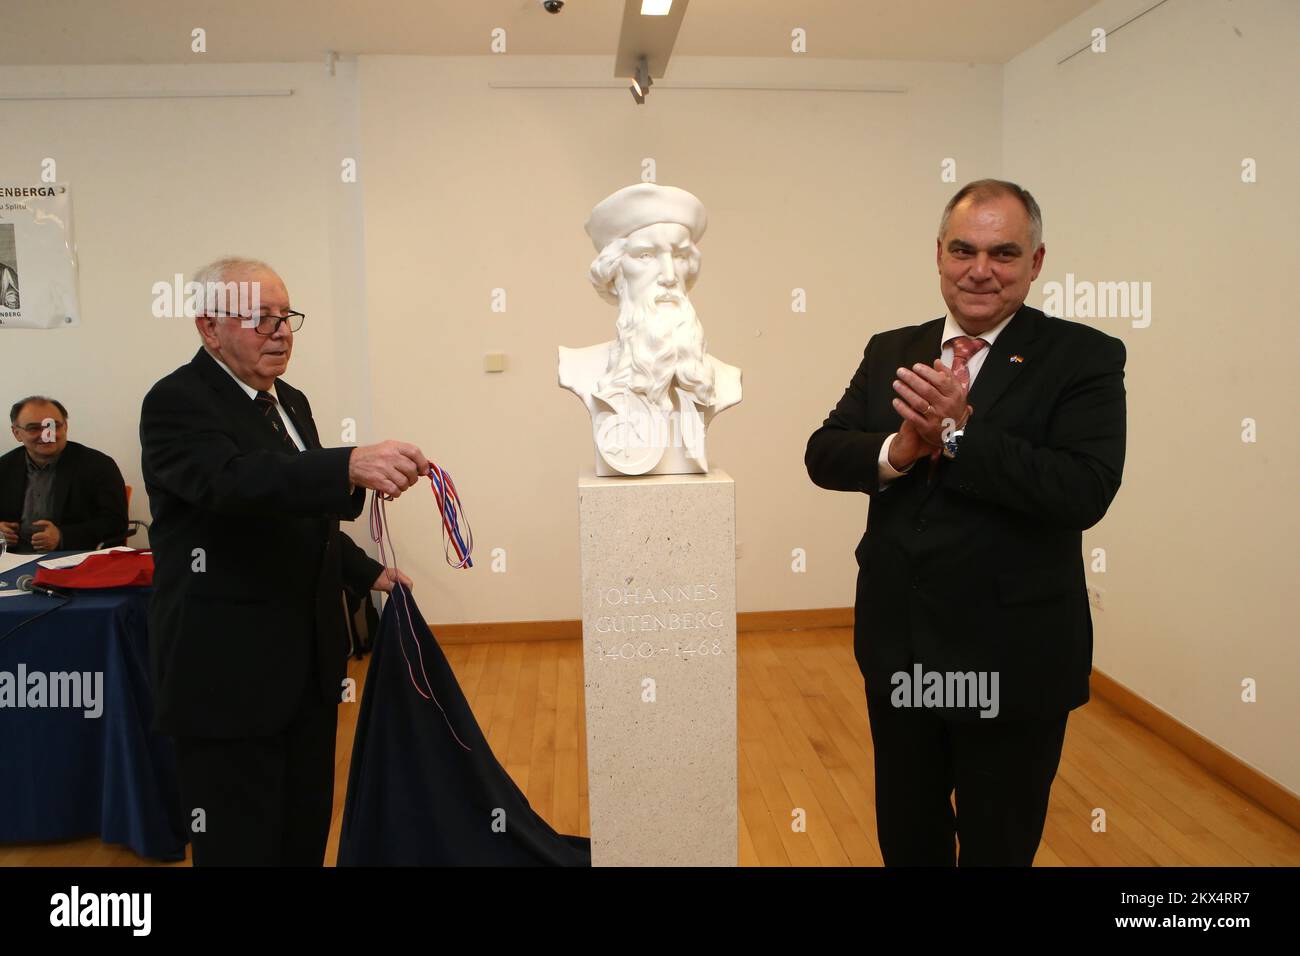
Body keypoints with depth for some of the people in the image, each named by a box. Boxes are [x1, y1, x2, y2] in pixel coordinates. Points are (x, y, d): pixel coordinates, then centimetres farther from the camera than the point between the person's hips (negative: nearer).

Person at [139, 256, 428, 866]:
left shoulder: (290, 402, 13)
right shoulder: (177, 403, -13)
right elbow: (234, 480, -35)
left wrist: (368, 572, 18)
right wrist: (351, 467, -49)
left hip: (307, 664, 8)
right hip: (229, 673, -8)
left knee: (307, 835, 17)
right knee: (240, 844, 2)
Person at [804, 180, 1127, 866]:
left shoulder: (1085, 359, -10)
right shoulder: (891, 352, 4)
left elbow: (1086, 491, -22)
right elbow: (822, 454, -1)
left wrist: (959, 433, -27)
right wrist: (896, 451, -21)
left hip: (1012, 661, -3)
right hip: (898, 650, 4)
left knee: (998, 846, 18)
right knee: (906, 840, 24)